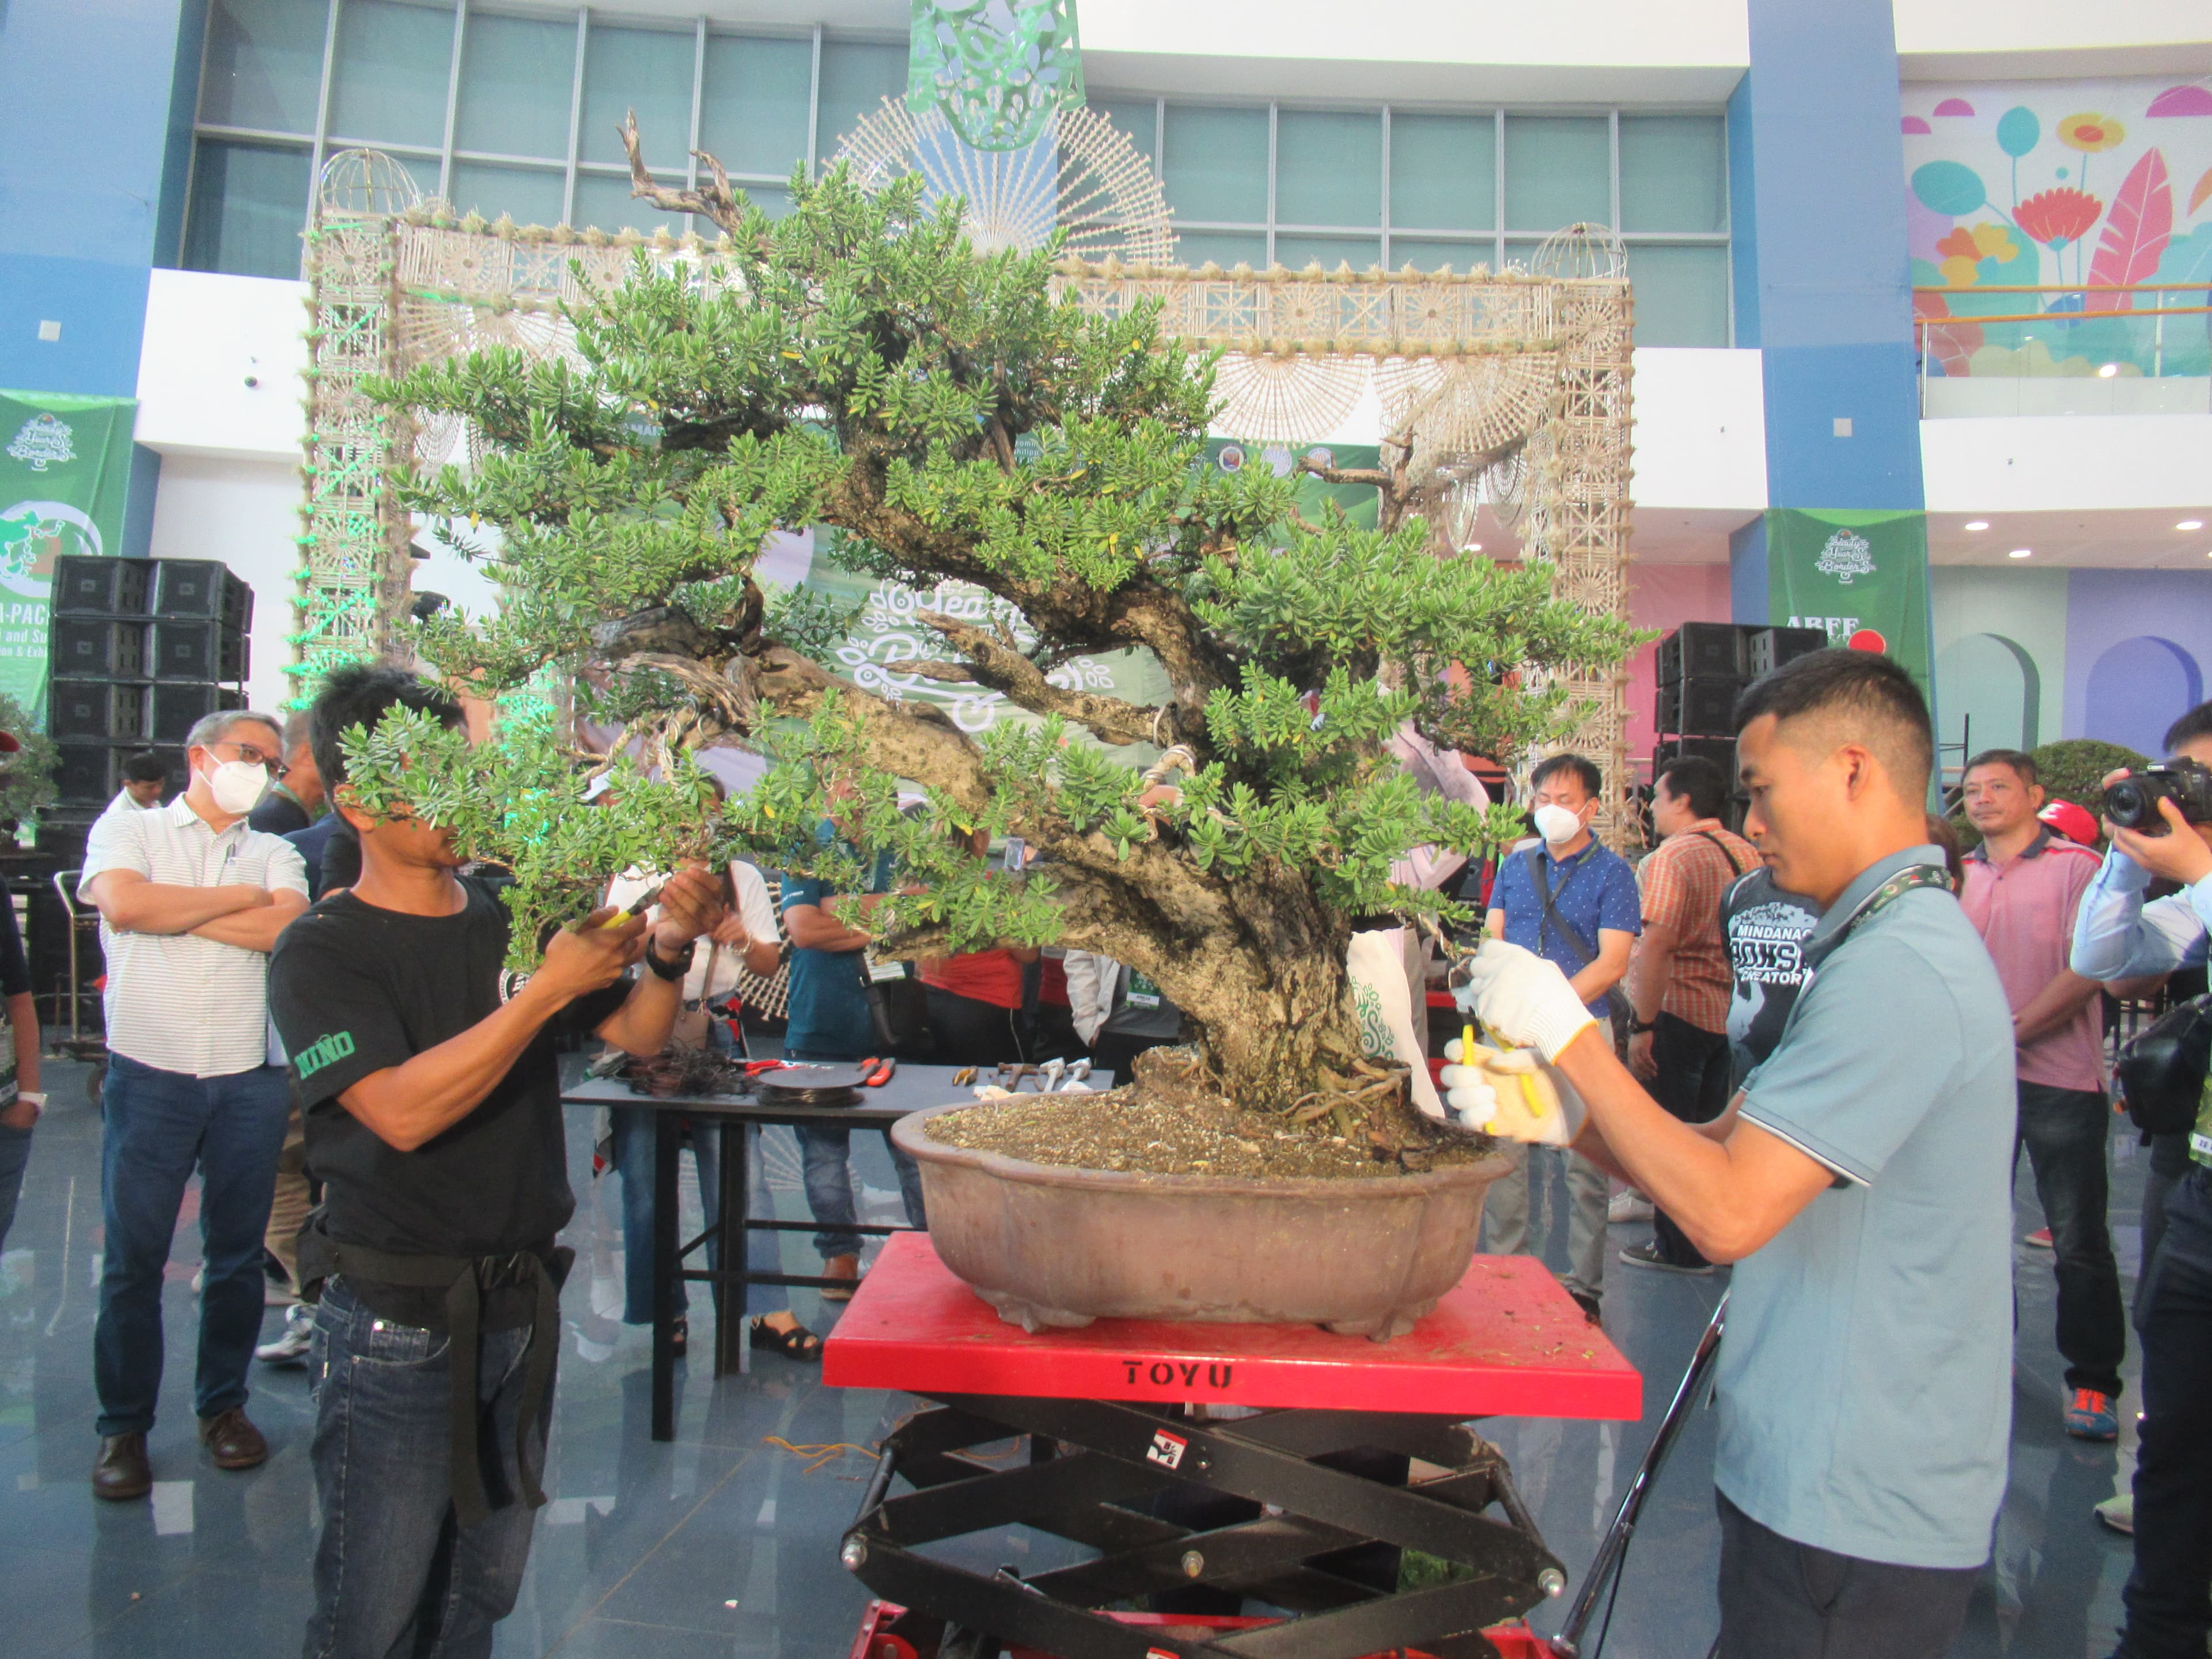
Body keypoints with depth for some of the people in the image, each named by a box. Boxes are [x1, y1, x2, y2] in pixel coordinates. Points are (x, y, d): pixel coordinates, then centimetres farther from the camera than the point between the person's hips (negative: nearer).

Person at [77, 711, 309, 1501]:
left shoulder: (274, 854, 11)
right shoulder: (130, 830, 5)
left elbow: (290, 927, -9)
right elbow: (122, 903, -16)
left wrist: (174, 911, -9)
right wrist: (238, 900, -7)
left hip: (250, 1081, 2)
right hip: (150, 1074, -2)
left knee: (238, 1255, 10)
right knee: (133, 1259, 4)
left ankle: (223, 1403, 25)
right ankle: (124, 1426, 18)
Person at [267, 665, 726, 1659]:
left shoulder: (513, 919, 5)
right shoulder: (323, 951, -10)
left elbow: (638, 1035, 4)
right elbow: (402, 1112, -24)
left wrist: (666, 952, -15)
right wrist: (547, 990, -28)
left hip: (522, 1301, 5)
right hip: (396, 1317, -5)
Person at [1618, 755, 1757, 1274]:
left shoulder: (1672, 856, -15)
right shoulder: (1748, 854, 8)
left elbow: (1657, 945, -23)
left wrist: (1642, 1026, -21)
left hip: (1679, 1012, -7)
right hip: (1732, 1012, 7)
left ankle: (1680, 1247, 12)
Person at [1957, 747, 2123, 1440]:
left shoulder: (2078, 866, -3)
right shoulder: (1958, 875, 10)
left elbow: (2087, 969, -12)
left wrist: (2013, 1033, -18)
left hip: (2058, 1078, -4)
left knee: (2078, 1241, 1)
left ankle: (2093, 1381, 13)